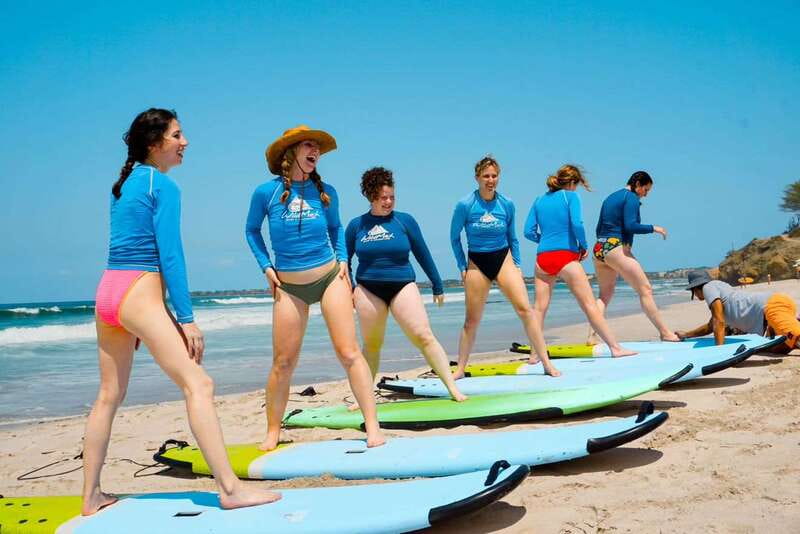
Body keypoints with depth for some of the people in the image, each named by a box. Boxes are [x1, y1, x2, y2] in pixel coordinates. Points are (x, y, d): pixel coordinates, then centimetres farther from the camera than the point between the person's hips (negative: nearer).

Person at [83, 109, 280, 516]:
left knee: (109, 395, 14)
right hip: (139, 295, -9)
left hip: (107, 291, 9)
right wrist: (186, 318, -12)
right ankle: (230, 489, -15)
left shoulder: (124, 184, 18)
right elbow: (170, 255, -13)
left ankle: (91, 497, 21)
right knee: (198, 385, -11)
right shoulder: (164, 185, -7)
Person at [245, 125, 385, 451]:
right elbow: (251, 231, 11)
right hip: (289, 286, -1)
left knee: (349, 353, -5)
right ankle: (272, 434, 20)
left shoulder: (326, 192, 2)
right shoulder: (266, 192, -4)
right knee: (283, 363, 3)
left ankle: (373, 427, 0)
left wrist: (342, 259, 6)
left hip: (330, 277, 1)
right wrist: (266, 268, 3)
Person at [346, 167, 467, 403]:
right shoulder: (356, 225, 5)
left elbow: (423, 255, 8)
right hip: (368, 289, 1)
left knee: (423, 336, -12)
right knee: (371, 345, 8)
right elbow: (345, 260, 16)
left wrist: (438, 286, 11)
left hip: (403, 286, -1)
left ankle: (453, 388, -10)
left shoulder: (405, 220, 2)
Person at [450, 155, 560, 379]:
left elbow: (512, 237, 11)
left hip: (504, 259, 1)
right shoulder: (465, 205, -9)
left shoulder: (507, 204, -2)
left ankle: (547, 363, -5)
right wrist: (462, 267, 1)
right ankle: (460, 369, 18)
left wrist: (517, 264, 8)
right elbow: (454, 237, 2)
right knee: (472, 320, 4)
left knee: (525, 309, -10)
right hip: (477, 263, -1)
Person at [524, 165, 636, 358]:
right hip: (566, 257, -4)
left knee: (540, 307, 8)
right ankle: (615, 347, 3)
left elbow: (529, 231, 9)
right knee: (589, 304, -1)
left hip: (542, 257, 5)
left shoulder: (539, 200, 14)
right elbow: (576, 224, -13)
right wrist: (584, 246, 1)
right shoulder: (570, 196, 0)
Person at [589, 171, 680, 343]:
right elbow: (630, 226, -16)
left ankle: (592, 335, 3)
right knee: (645, 290, -3)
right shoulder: (631, 198, -5)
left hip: (599, 248, 9)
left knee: (605, 294, 14)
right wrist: (654, 228, -5)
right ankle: (665, 333, -1)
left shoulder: (610, 198, 21)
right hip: (617, 249, -9)